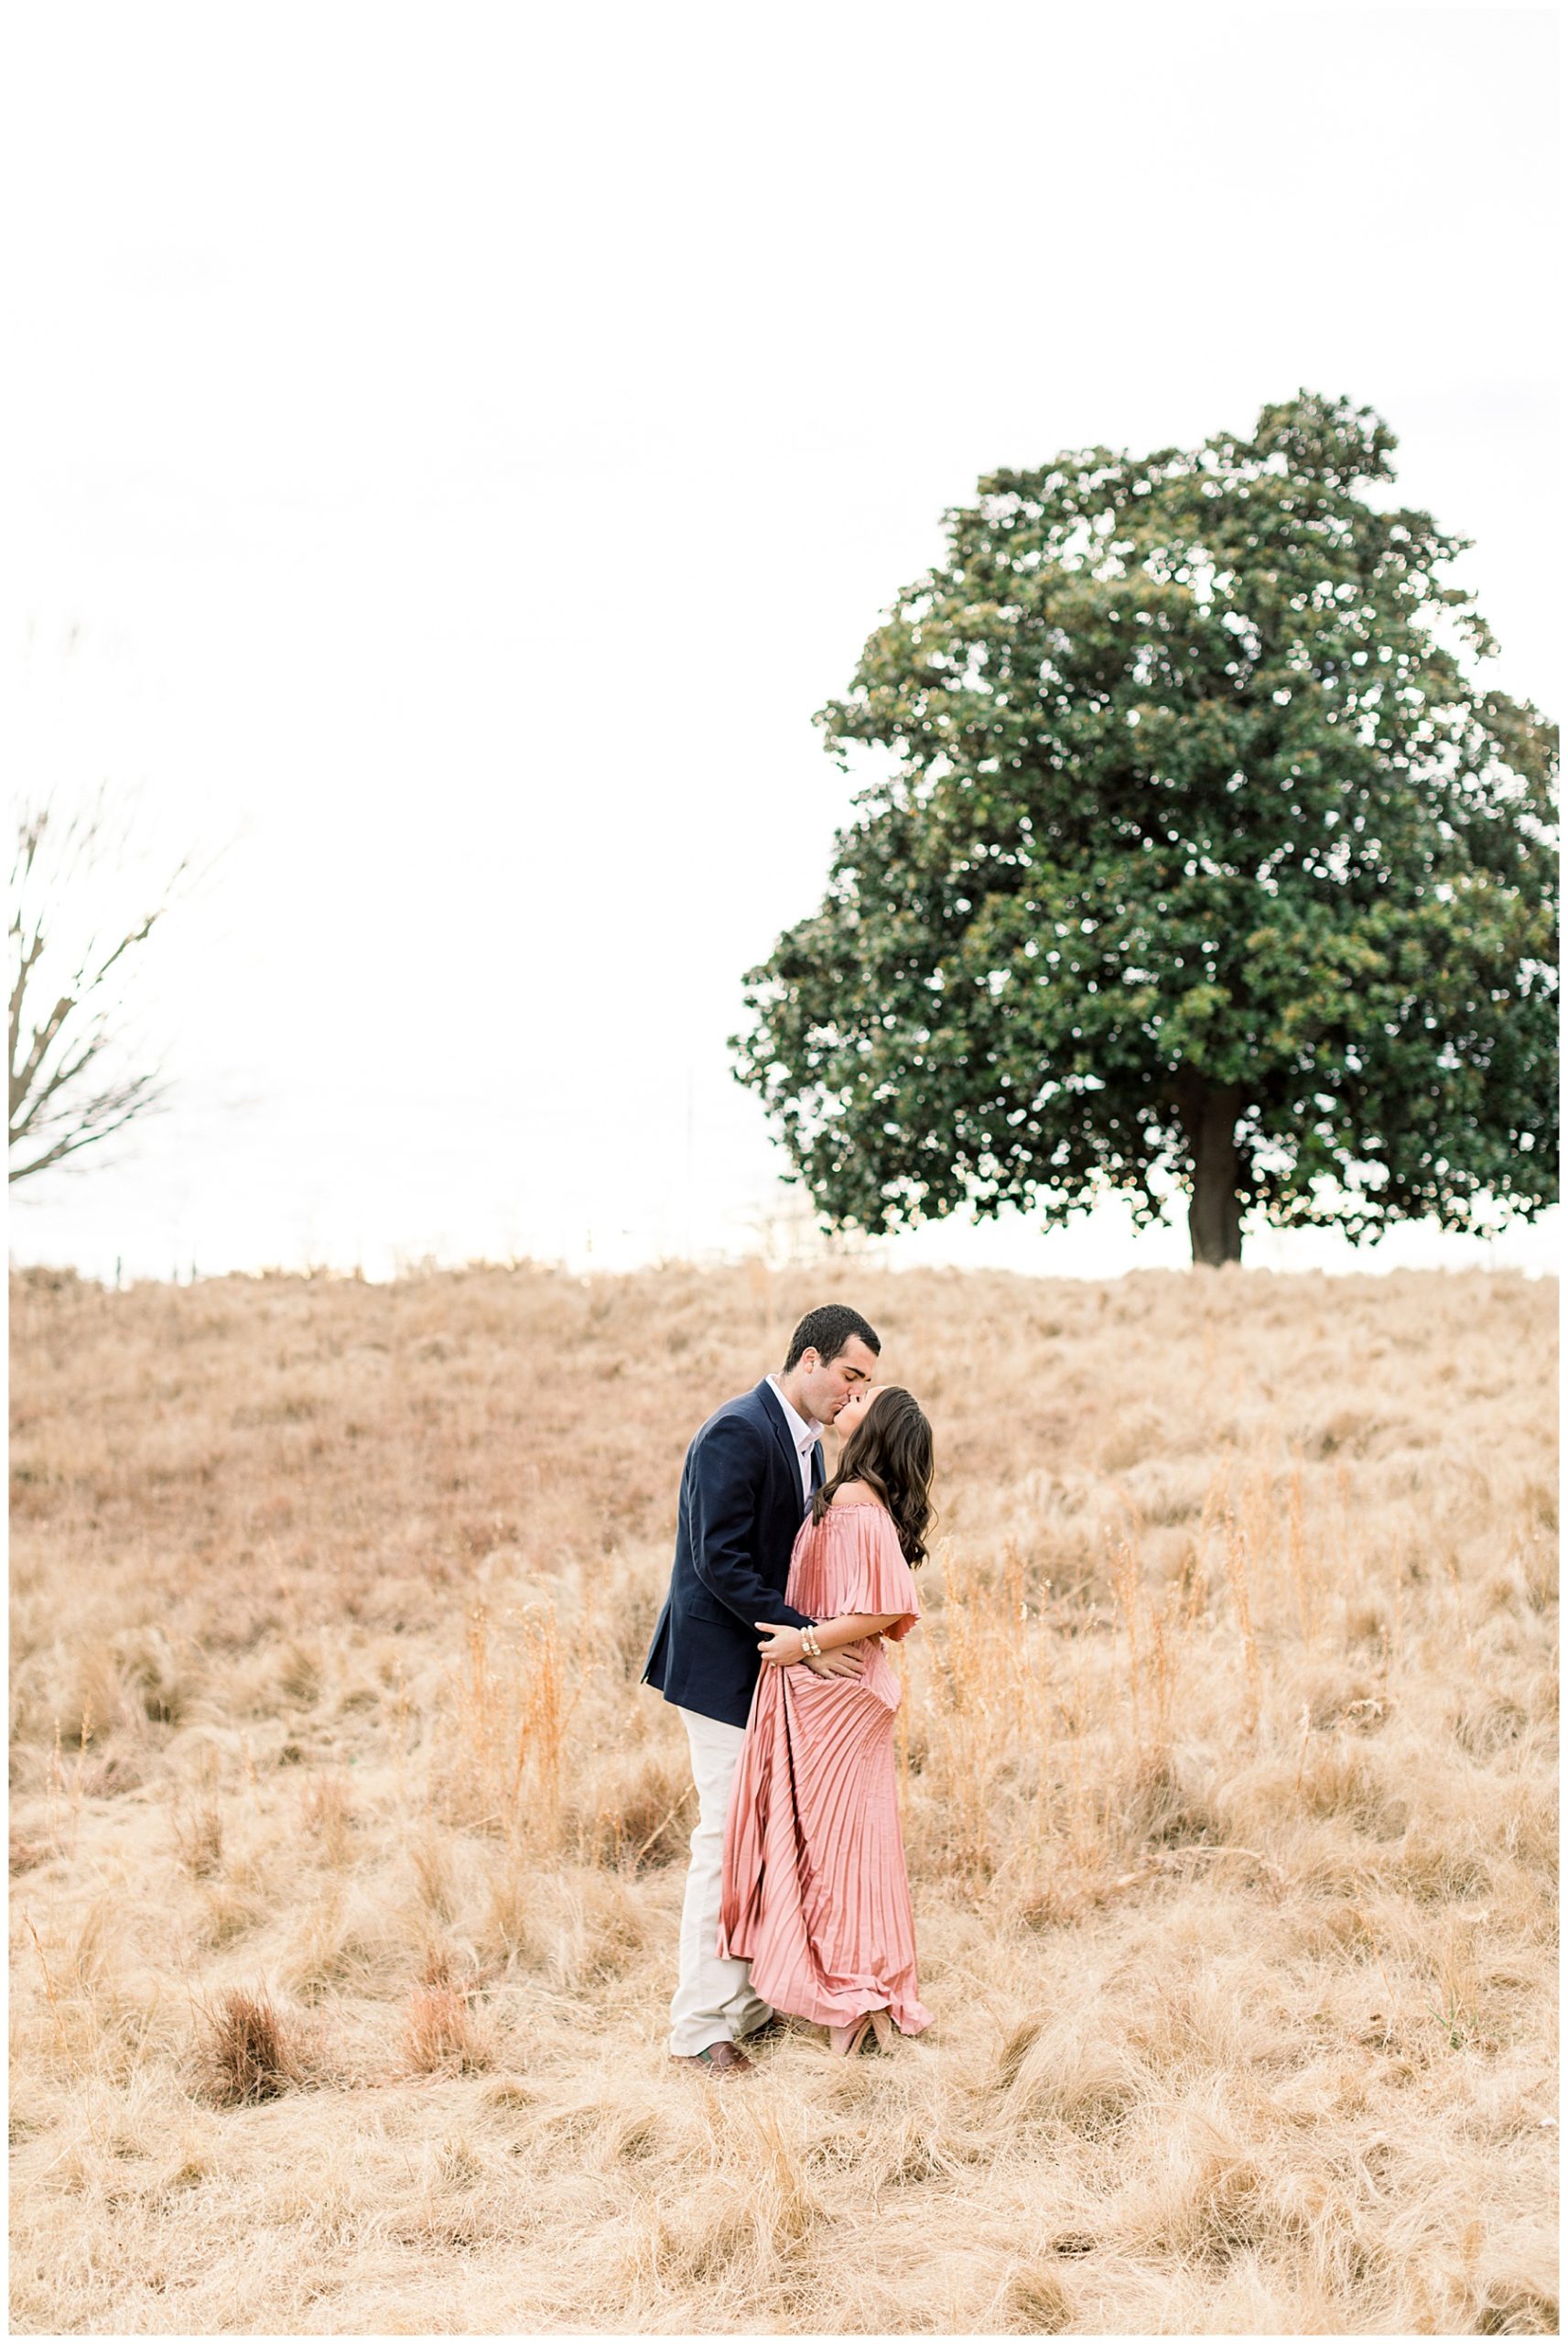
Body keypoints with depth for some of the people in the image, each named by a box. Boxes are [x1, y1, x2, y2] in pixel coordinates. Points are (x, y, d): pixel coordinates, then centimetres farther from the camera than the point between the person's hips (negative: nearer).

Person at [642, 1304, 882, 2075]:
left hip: (775, 1661, 9)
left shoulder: (803, 1437, 12)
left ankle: (746, 2000, 21)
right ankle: (701, 2023, 2)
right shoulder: (737, 1433, -18)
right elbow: (719, 1561, -23)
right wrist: (804, 1636, -22)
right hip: (723, 1664, -9)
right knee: (727, 1837, -6)